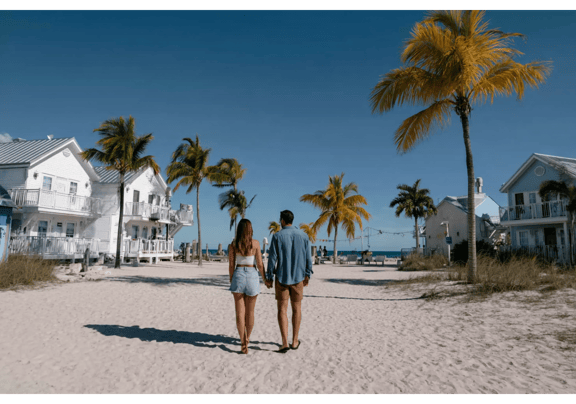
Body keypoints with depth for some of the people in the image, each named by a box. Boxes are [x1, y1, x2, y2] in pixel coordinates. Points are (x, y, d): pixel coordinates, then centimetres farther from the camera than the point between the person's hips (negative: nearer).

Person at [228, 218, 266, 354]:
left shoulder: (233, 244, -2)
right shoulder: (255, 243, -6)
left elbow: (231, 265, 0)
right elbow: (260, 264, -5)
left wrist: (231, 281, 12)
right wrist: (265, 278, 9)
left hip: (238, 275, 0)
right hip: (252, 276, 0)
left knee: (240, 312, 5)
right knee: (250, 311, 15)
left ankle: (243, 344, 3)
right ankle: (247, 339, 31)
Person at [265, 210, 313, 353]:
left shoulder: (277, 236, -8)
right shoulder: (303, 235, 0)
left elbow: (272, 258, -9)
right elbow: (308, 258, 2)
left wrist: (268, 277, 0)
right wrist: (307, 275, 13)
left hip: (282, 278, -2)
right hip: (298, 277, 2)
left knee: (282, 310, 5)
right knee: (296, 309, 15)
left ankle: (285, 343, -2)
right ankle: (295, 341, 22)